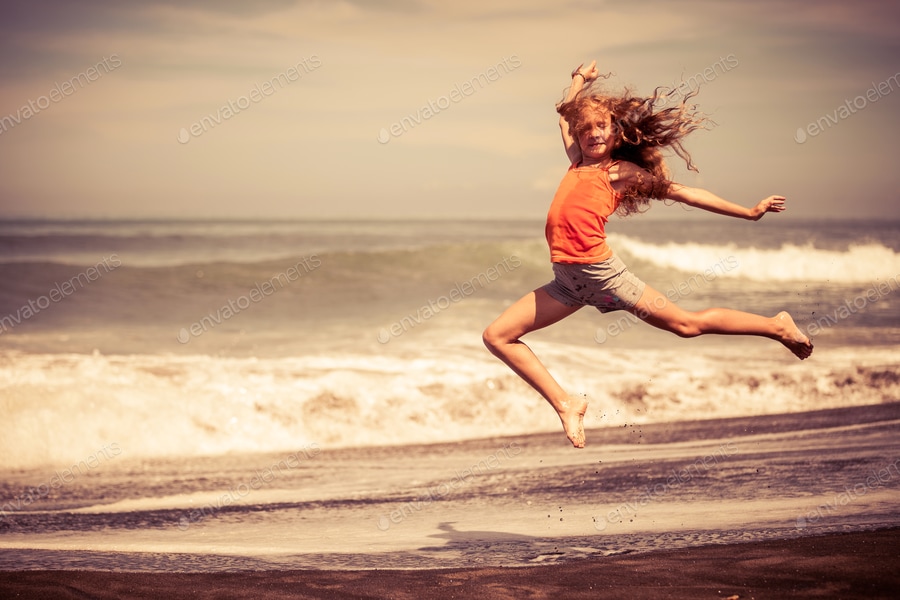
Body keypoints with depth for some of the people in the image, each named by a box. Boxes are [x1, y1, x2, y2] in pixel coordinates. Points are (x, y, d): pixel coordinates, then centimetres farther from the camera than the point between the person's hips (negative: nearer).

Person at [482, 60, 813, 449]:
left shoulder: (623, 172, 4)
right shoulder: (578, 163, 19)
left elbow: (681, 192, 6)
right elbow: (567, 116, 38)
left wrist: (750, 213, 6)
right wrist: (581, 79, 45)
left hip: (601, 271, -6)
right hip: (567, 282, 6)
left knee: (686, 323, 0)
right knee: (497, 336, 1)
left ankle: (777, 327, 19)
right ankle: (566, 404, 3)